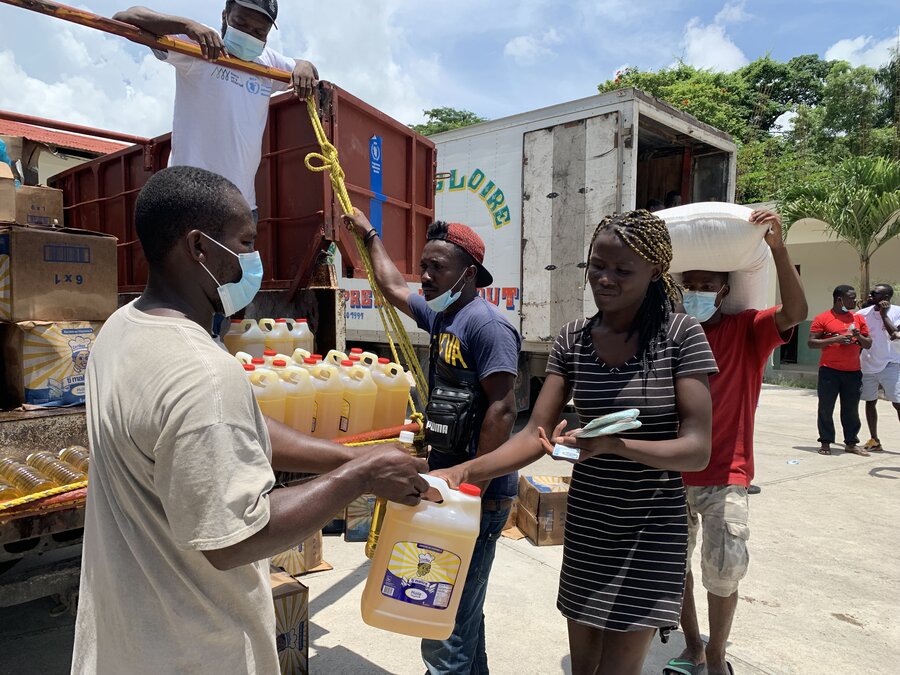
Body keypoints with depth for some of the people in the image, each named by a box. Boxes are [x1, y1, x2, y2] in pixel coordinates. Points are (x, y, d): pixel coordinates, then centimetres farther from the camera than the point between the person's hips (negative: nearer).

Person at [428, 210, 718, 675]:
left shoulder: (681, 335, -12)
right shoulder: (572, 340, -1)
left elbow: (697, 449, -15)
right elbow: (535, 435, -5)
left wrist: (612, 444, -32)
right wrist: (465, 471, -20)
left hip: (653, 526, -4)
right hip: (585, 521, 4)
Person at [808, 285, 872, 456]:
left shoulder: (858, 318, 12)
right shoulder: (823, 318, -1)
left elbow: (868, 344, 15)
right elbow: (811, 343, -6)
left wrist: (859, 336, -6)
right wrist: (834, 340, -16)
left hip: (853, 371, 4)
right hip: (829, 371, -4)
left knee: (851, 410, 7)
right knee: (826, 408, 0)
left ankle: (851, 443, 16)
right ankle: (825, 443, 7)